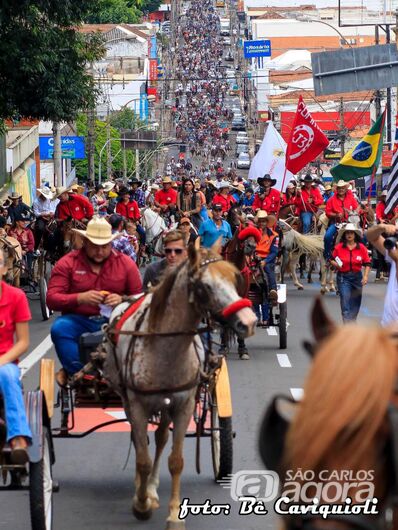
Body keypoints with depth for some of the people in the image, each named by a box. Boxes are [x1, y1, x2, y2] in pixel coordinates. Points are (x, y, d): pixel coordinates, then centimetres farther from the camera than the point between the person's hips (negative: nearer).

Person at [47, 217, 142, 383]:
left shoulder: (125, 263, 8)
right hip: (79, 320, -1)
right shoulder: (67, 263, 3)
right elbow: (51, 299, -4)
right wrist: (80, 298, -21)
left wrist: (122, 300, -14)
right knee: (59, 328, -33)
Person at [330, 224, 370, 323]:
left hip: (357, 277, 2)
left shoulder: (362, 248, -3)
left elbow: (367, 263, 1)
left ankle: (352, 321, 32)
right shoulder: (339, 247, -5)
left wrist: (365, 276, -9)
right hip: (343, 277, -2)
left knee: (355, 302, 13)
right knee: (345, 301, -11)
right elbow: (332, 260, 6)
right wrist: (335, 264, -15)